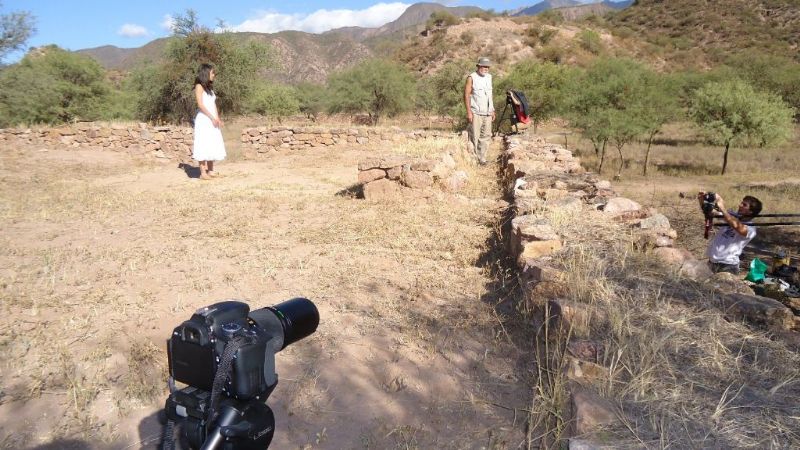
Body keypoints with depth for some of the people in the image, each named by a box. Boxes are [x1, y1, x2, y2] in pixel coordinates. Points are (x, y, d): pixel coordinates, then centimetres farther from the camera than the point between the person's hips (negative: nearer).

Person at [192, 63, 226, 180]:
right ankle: (203, 173, -8)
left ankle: (210, 170, 13)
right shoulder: (199, 86, -4)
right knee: (203, 145, -8)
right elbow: (200, 105, -12)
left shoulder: (210, 87, 18)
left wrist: (217, 119, 3)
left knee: (213, 145, 8)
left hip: (212, 121, 8)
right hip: (203, 120, -8)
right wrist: (212, 118, -14)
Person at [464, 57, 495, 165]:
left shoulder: (489, 77, 15)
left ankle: (482, 159, 11)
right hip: (475, 113, -6)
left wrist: (492, 110, 17)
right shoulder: (472, 77, -4)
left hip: (487, 113, 6)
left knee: (485, 136, 5)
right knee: (474, 137, -6)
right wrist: (469, 112, -15)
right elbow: (466, 94, -8)